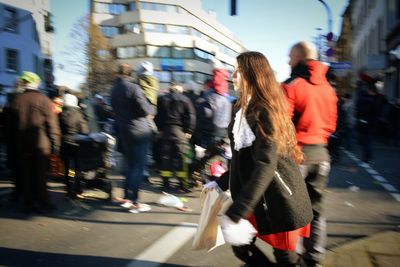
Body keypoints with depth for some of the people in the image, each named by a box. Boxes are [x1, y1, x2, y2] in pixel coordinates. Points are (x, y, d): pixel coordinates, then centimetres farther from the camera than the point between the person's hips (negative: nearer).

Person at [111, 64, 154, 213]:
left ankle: (126, 197, 24)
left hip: (123, 132, 7)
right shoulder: (133, 88, -14)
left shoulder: (114, 90, 9)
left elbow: (115, 110, 14)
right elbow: (146, 110, -19)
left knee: (130, 165, 17)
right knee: (138, 167, -1)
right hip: (139, 131, -7)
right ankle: (134, 202, 2)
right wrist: (152, 110, 0)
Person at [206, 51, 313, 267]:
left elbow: (265, 165, -30)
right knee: (240, 246, 12)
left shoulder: (263, 111, -18)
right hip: (256, 198, 8)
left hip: (278, 199, -8)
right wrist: (222, 182, 16)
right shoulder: (243, 108, 9)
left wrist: (234, 214, -36)